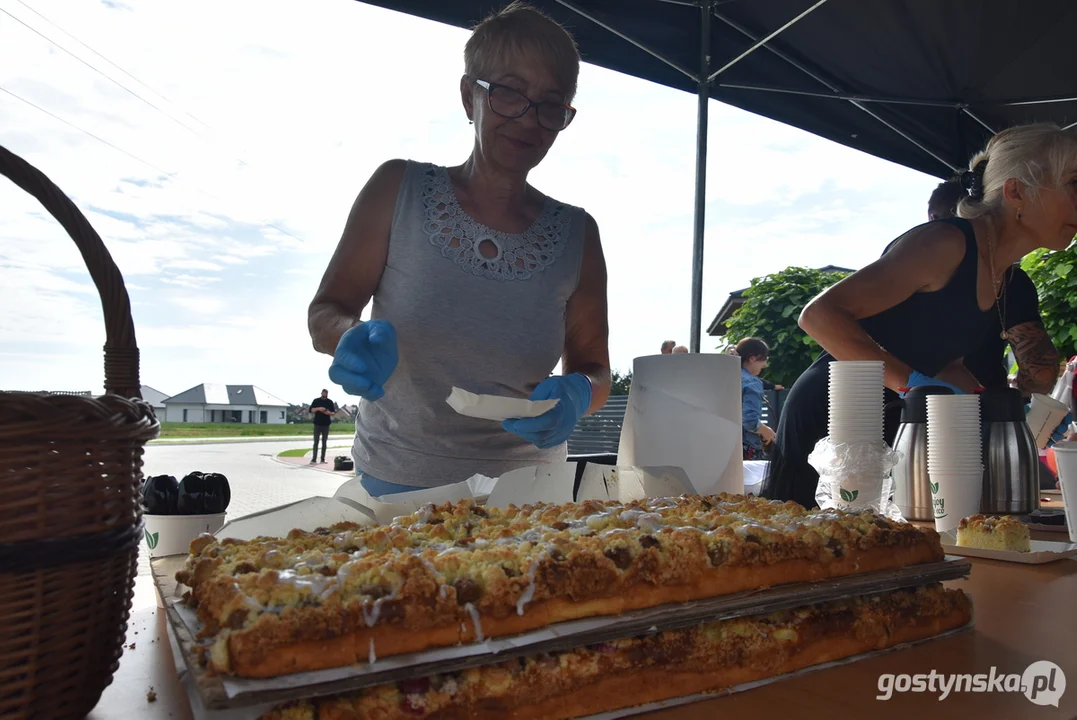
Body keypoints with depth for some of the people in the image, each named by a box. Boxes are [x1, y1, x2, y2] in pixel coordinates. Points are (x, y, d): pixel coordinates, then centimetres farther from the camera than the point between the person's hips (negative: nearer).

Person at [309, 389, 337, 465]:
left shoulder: (330, 402, 9)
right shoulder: (316, 401, 4)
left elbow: (333, 412, 9)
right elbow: (311, 410, -4)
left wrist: (329, 413, -12)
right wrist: (318, 408, -19)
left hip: (326, 424, 2)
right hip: (317, 424, -2)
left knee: (324, 442, 5)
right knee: (316, 442, -5)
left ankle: (323, 459, 9)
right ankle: (313, 459, -7)